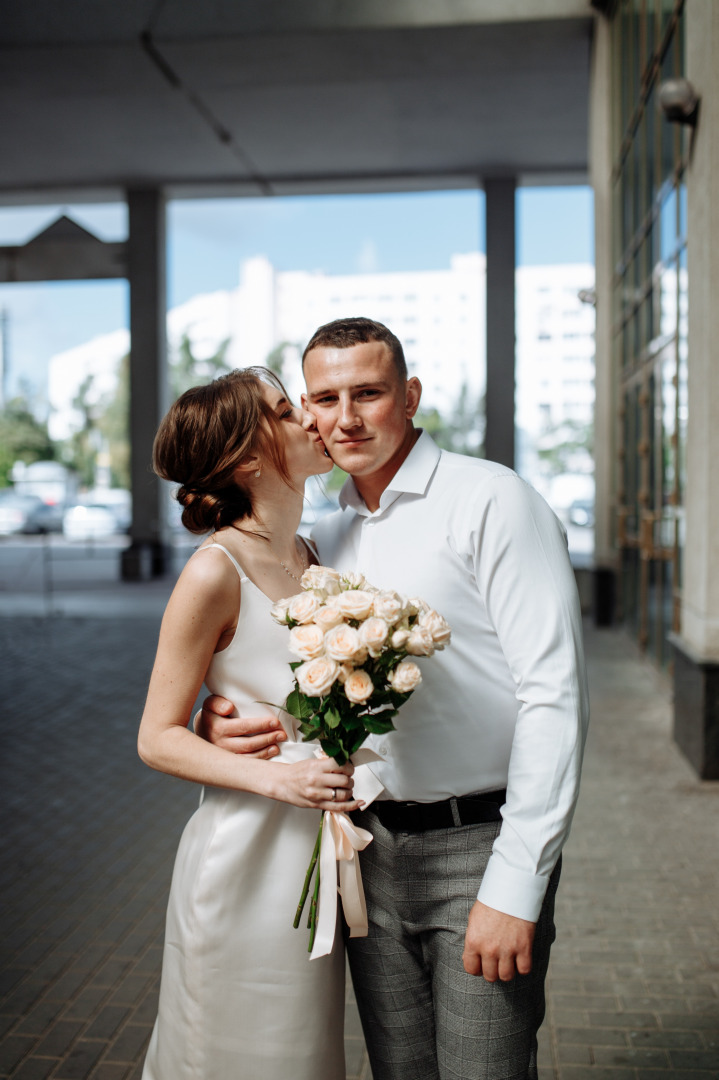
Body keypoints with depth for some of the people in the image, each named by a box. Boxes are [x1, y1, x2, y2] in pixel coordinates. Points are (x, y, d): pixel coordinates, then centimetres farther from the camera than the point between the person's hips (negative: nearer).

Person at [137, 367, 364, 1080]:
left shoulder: (308, 557, 6)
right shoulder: (215, 572, -16)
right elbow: (158, 738, -12)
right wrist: (275, 779, -23)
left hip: (317, 852, 7)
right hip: (246, 857, -7)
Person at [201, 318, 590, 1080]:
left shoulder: (492, 502, -10)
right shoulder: (325, 539, 11)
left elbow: (553, 694, -15)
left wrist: (515, 886, -18)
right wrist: (221, 719, -3)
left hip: (477, 847, -6)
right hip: (369, 848, 6)